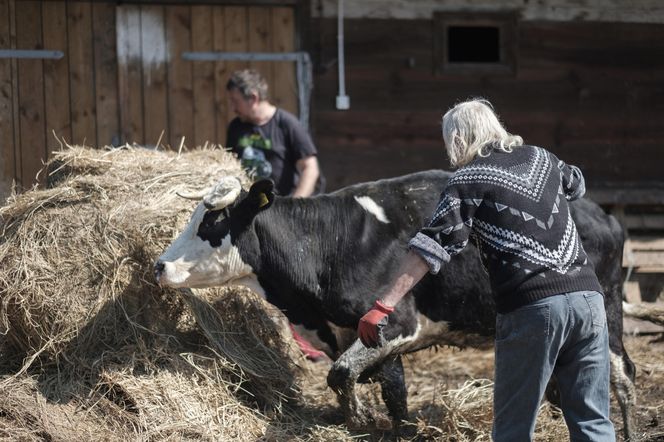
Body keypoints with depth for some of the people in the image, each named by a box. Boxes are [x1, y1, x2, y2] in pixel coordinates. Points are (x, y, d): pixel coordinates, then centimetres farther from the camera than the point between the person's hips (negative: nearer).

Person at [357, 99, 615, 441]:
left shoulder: (469, 181, 1)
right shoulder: (542, 159, 18)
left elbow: (430, 247, -10)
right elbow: (577, 184, 41)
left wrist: (383, 307, -15)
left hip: (532, 309, -5)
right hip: (587, 297, 5)